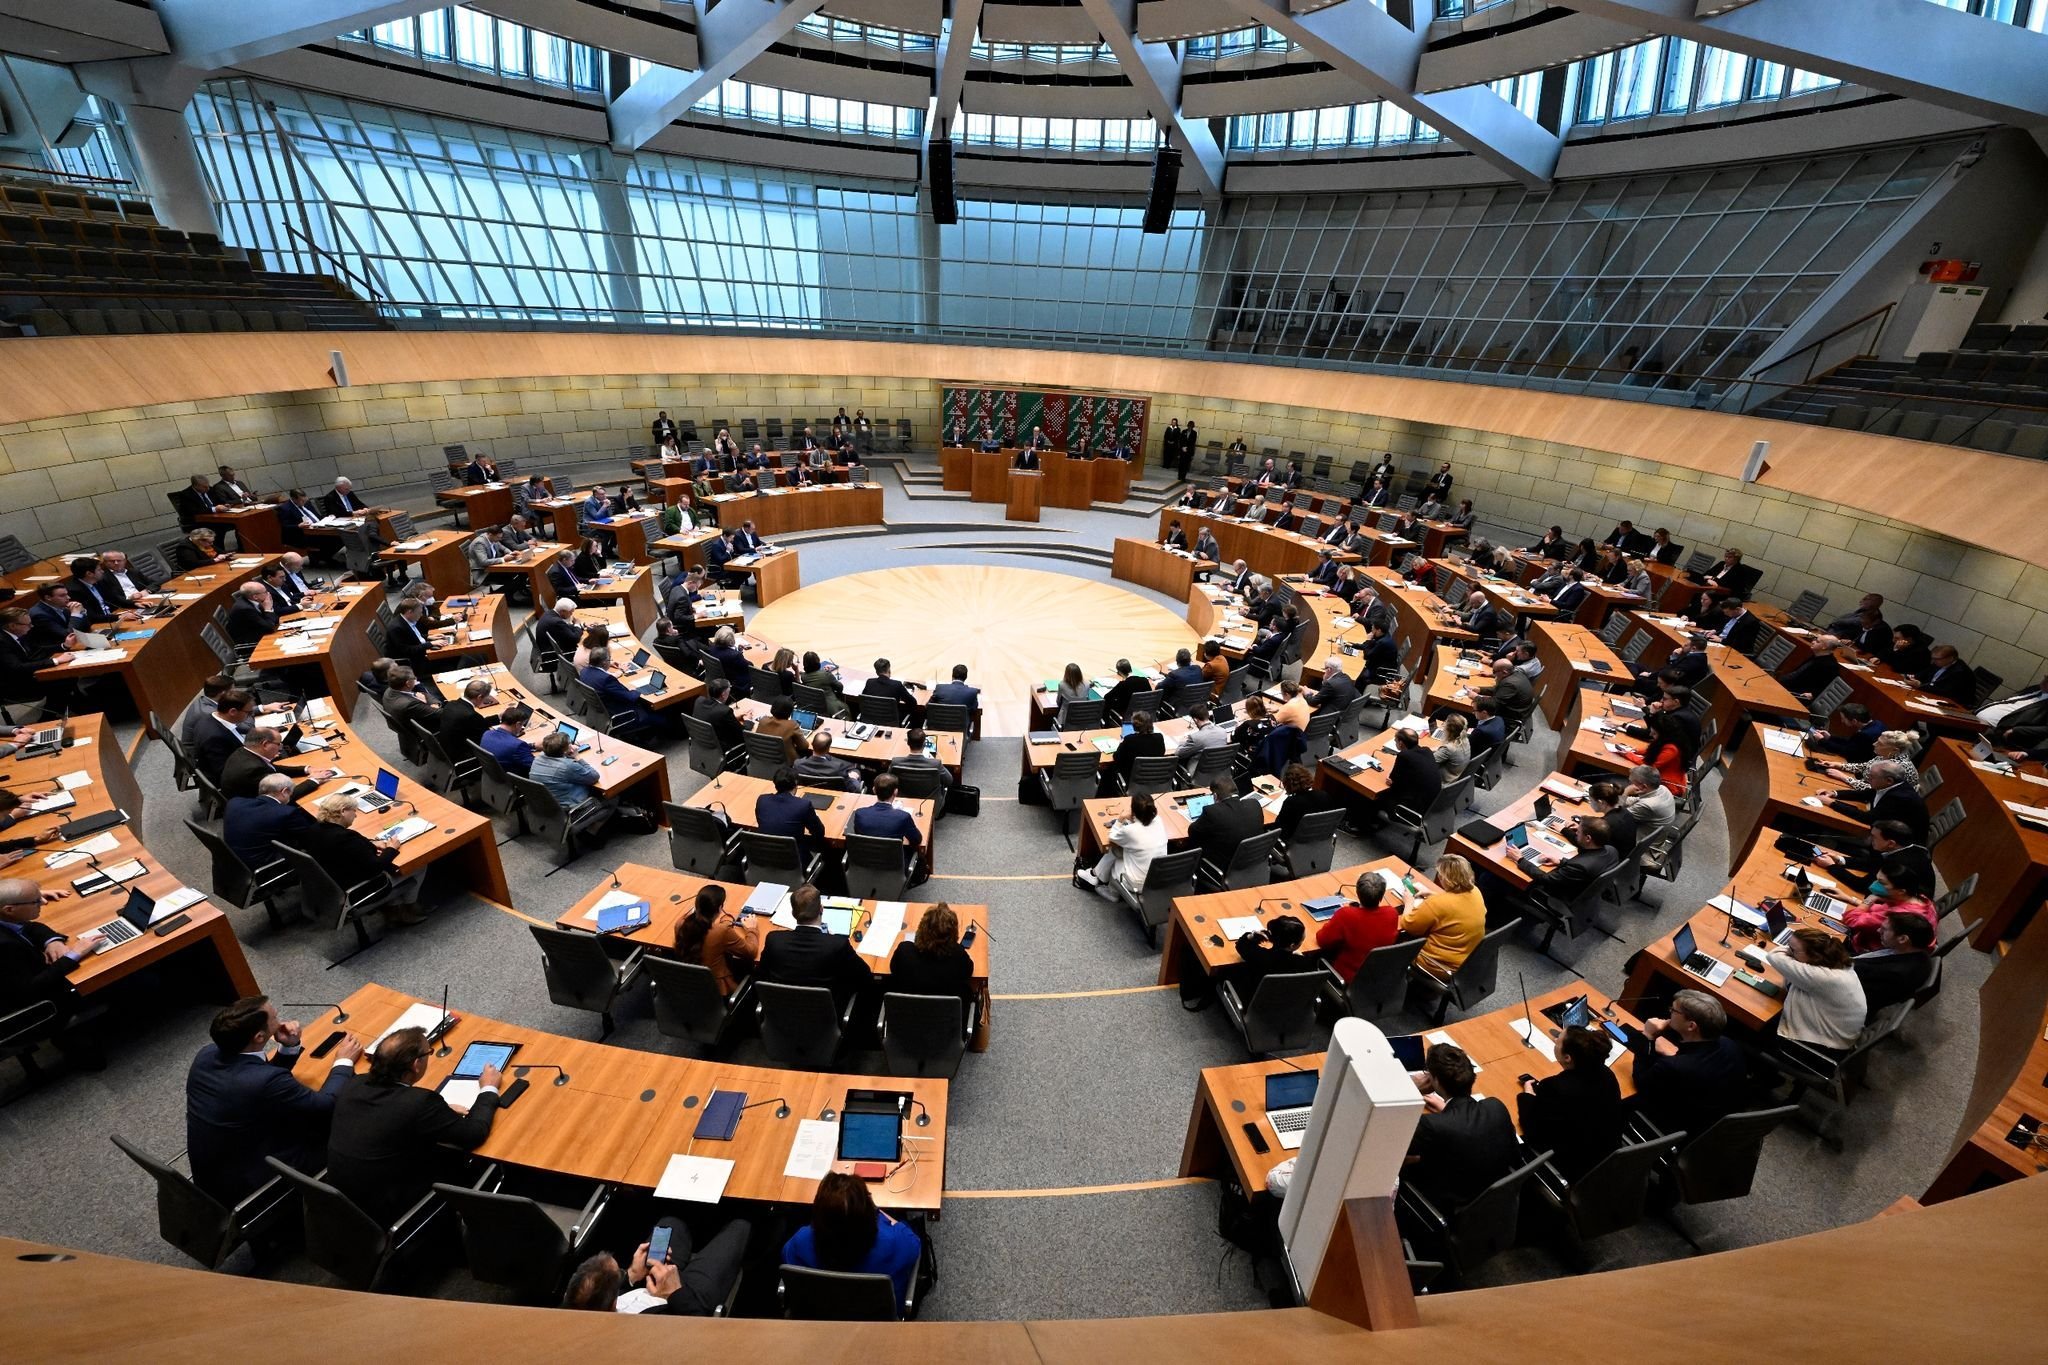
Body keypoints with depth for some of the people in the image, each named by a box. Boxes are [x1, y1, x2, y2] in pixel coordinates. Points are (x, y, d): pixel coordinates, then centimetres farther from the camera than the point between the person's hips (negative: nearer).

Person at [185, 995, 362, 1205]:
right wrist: (344, 1062, -2)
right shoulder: (265, 1080, -33)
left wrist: (289, 1047, -7)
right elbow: (325, 1105, -17)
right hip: (248, 1189, -8)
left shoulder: (207, 1054, -10)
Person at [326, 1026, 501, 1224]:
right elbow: (474, 1133, -16)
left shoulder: (355, 1085, -10)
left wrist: (441, 1112, 4)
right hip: (386, 1214, -6)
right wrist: (489, 1089, -2)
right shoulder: (419, 1102, -29)